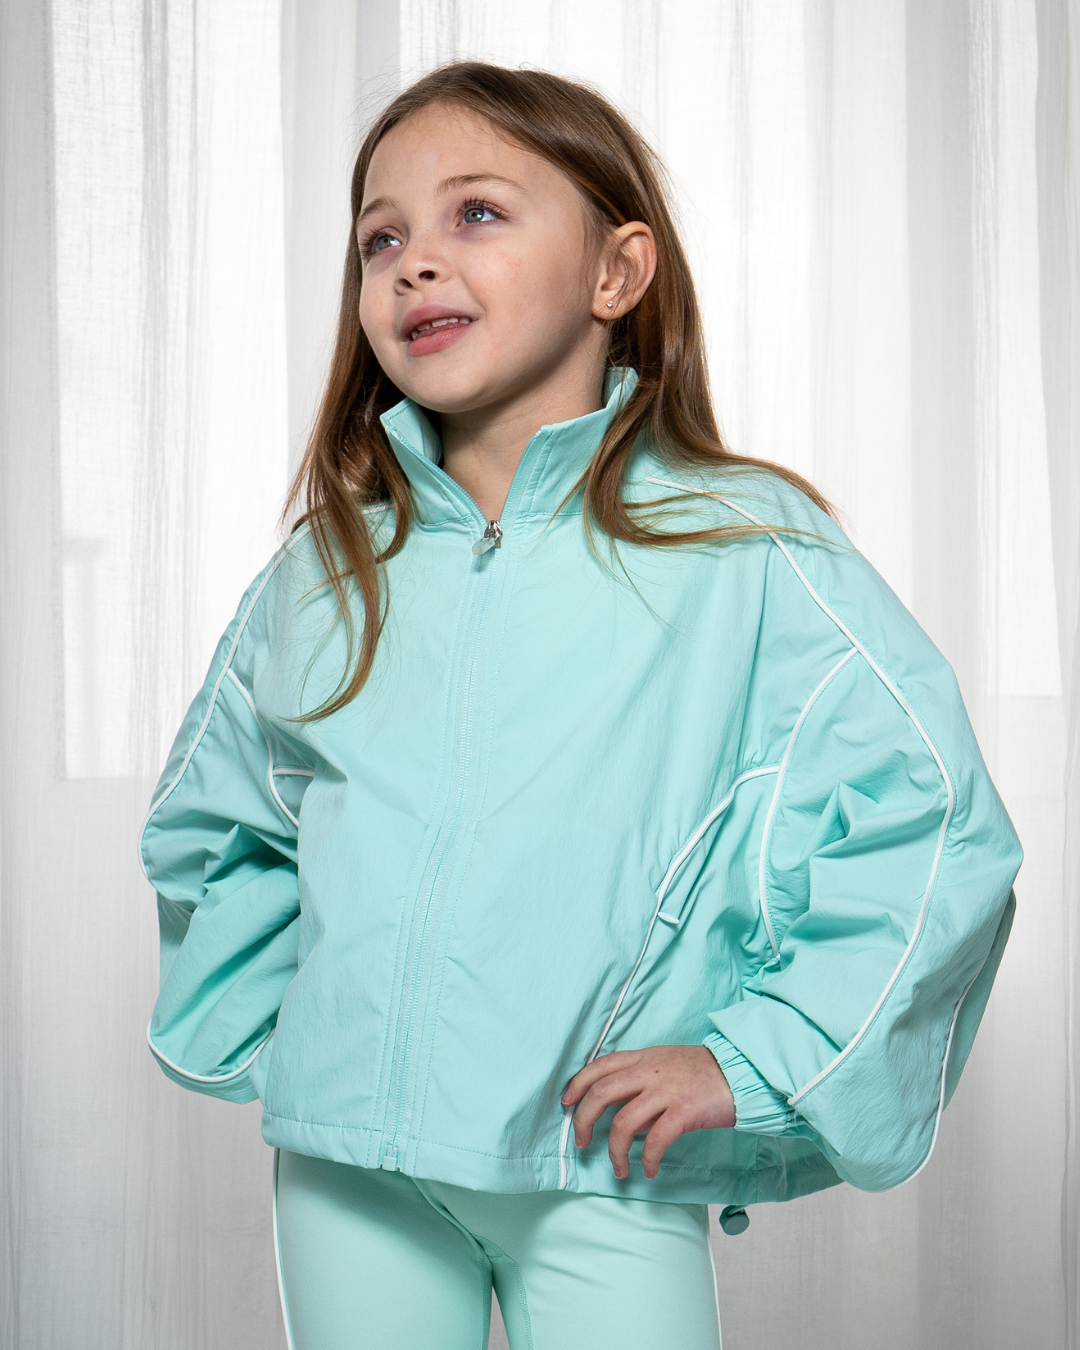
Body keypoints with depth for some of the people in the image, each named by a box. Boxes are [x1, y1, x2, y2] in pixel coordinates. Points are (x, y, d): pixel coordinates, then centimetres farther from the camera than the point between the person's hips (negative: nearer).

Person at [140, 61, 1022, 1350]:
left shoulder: (743, 553, -8)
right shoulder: (325, 569, 5)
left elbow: (940, 836, -9)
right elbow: (203, 818, 21)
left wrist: (753, 1064, -12)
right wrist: (262, 1020, 10)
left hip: (602, 1174, -3)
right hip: (343, 1157, 4)